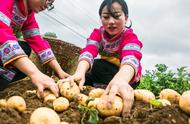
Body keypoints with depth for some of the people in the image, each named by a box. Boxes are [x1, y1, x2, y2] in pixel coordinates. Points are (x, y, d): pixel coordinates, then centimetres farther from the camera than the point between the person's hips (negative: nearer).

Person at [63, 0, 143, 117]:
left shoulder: (130, 36, -23)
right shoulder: (98, 33, -11)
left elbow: (131, 58, -46)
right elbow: (88, 52, -32)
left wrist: (120, 80, -70)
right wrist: (79, 73, -55)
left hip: (127, 77, -5)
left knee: (98, 65, -29)